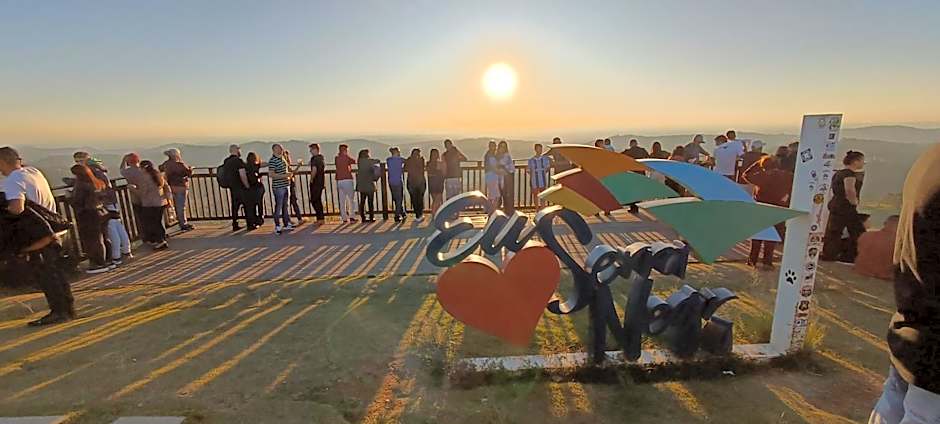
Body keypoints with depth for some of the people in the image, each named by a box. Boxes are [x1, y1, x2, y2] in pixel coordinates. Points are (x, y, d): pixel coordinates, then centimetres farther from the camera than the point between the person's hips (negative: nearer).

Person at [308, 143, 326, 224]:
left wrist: (311, 179, -14)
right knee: (318, 200, 14)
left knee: (314, 201, -3)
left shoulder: (314, 158, -15)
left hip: (315, 182, -9)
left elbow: (314, 170, -26)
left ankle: (321, 218, -6)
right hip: (321, 182, 9)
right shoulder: (322, 158, 14)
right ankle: (321, 218, 18)